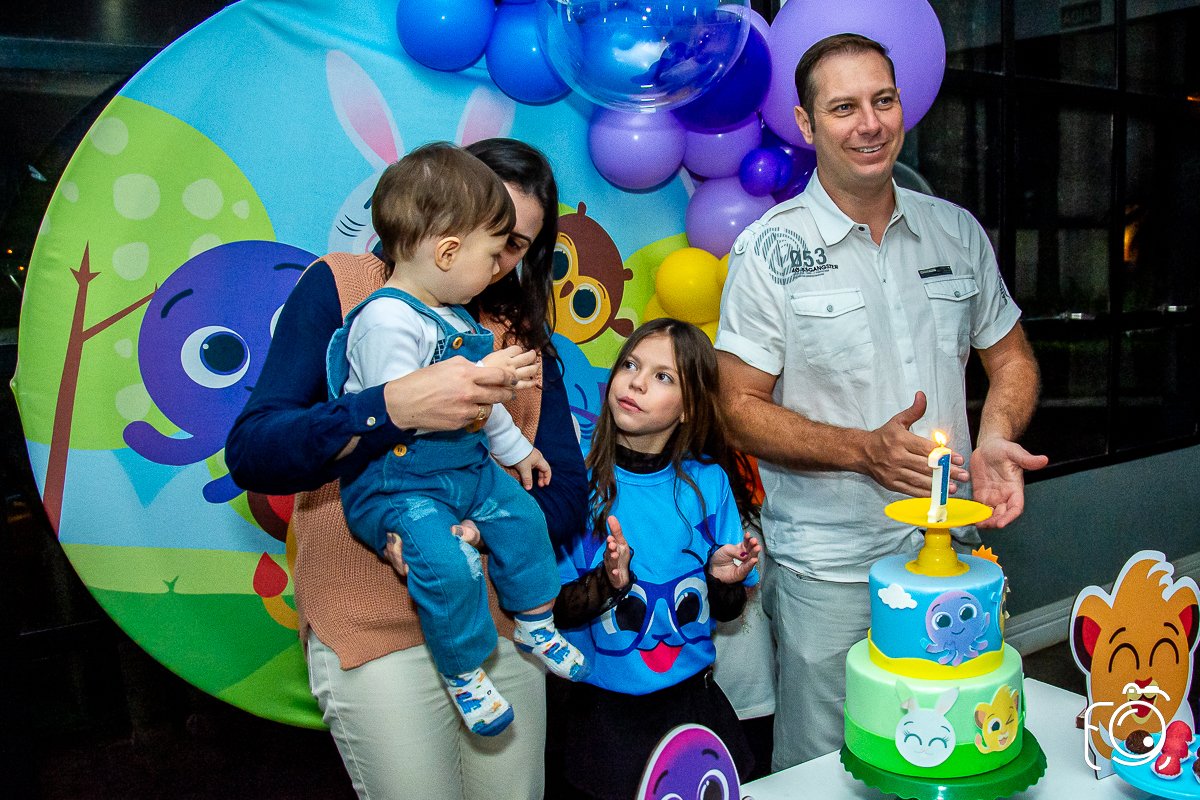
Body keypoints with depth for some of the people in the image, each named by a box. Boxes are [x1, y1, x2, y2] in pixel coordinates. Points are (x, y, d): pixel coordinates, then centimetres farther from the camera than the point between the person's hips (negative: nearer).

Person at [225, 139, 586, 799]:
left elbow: (567, 492, 2)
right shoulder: (341, 285, -3)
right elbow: (251, 455, -14)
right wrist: (397, 406, -30)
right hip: (375, 628, -4)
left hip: (502, 616, 4)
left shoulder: (523, 331, 8)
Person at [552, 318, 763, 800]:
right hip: (604, 710, -2)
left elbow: (726, 611, 4)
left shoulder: (708, 481, -6)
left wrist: (724, 580, -17)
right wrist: (607, 582, -27)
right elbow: (553, 610, -9)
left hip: (692, 699, 2)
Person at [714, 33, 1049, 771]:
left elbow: (1010, 356, 15)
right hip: (829, 565, -4)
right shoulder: (769, 251, -8)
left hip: (952, 549, 4)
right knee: (822, 770, 8)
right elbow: (740, 409, -9)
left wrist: (995, 439, -5)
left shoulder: (959, 231, 5)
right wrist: (865, 449, -21)